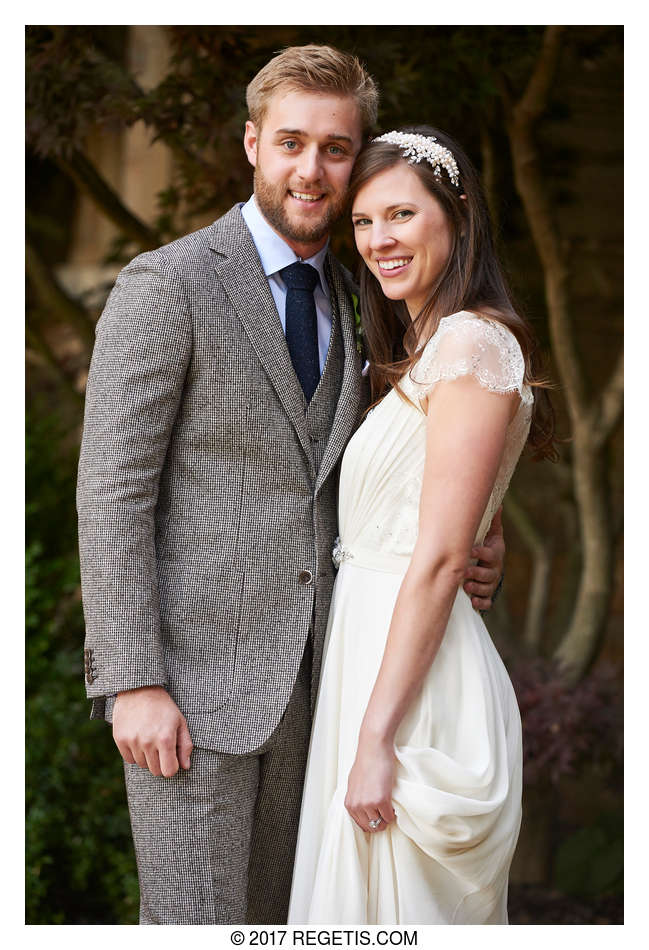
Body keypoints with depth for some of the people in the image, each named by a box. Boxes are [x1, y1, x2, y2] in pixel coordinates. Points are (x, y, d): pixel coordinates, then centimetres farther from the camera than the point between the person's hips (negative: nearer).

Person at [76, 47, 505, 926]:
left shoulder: (346, 301, 12)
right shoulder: (168, 284, -10)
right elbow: (111, 494, -13)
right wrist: (131, 683, -18)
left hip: (304, 673, 7)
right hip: (194, 672, -7)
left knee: (272, 915, 14)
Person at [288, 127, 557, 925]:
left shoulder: (472, 342, -14)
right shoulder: (419, 349, 17)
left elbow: (440, 560, -20)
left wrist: (377, 738, -21)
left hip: (416, 681, -10)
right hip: (366, 643, 10)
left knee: (398, 906, -1)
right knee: (362, 885, 16)